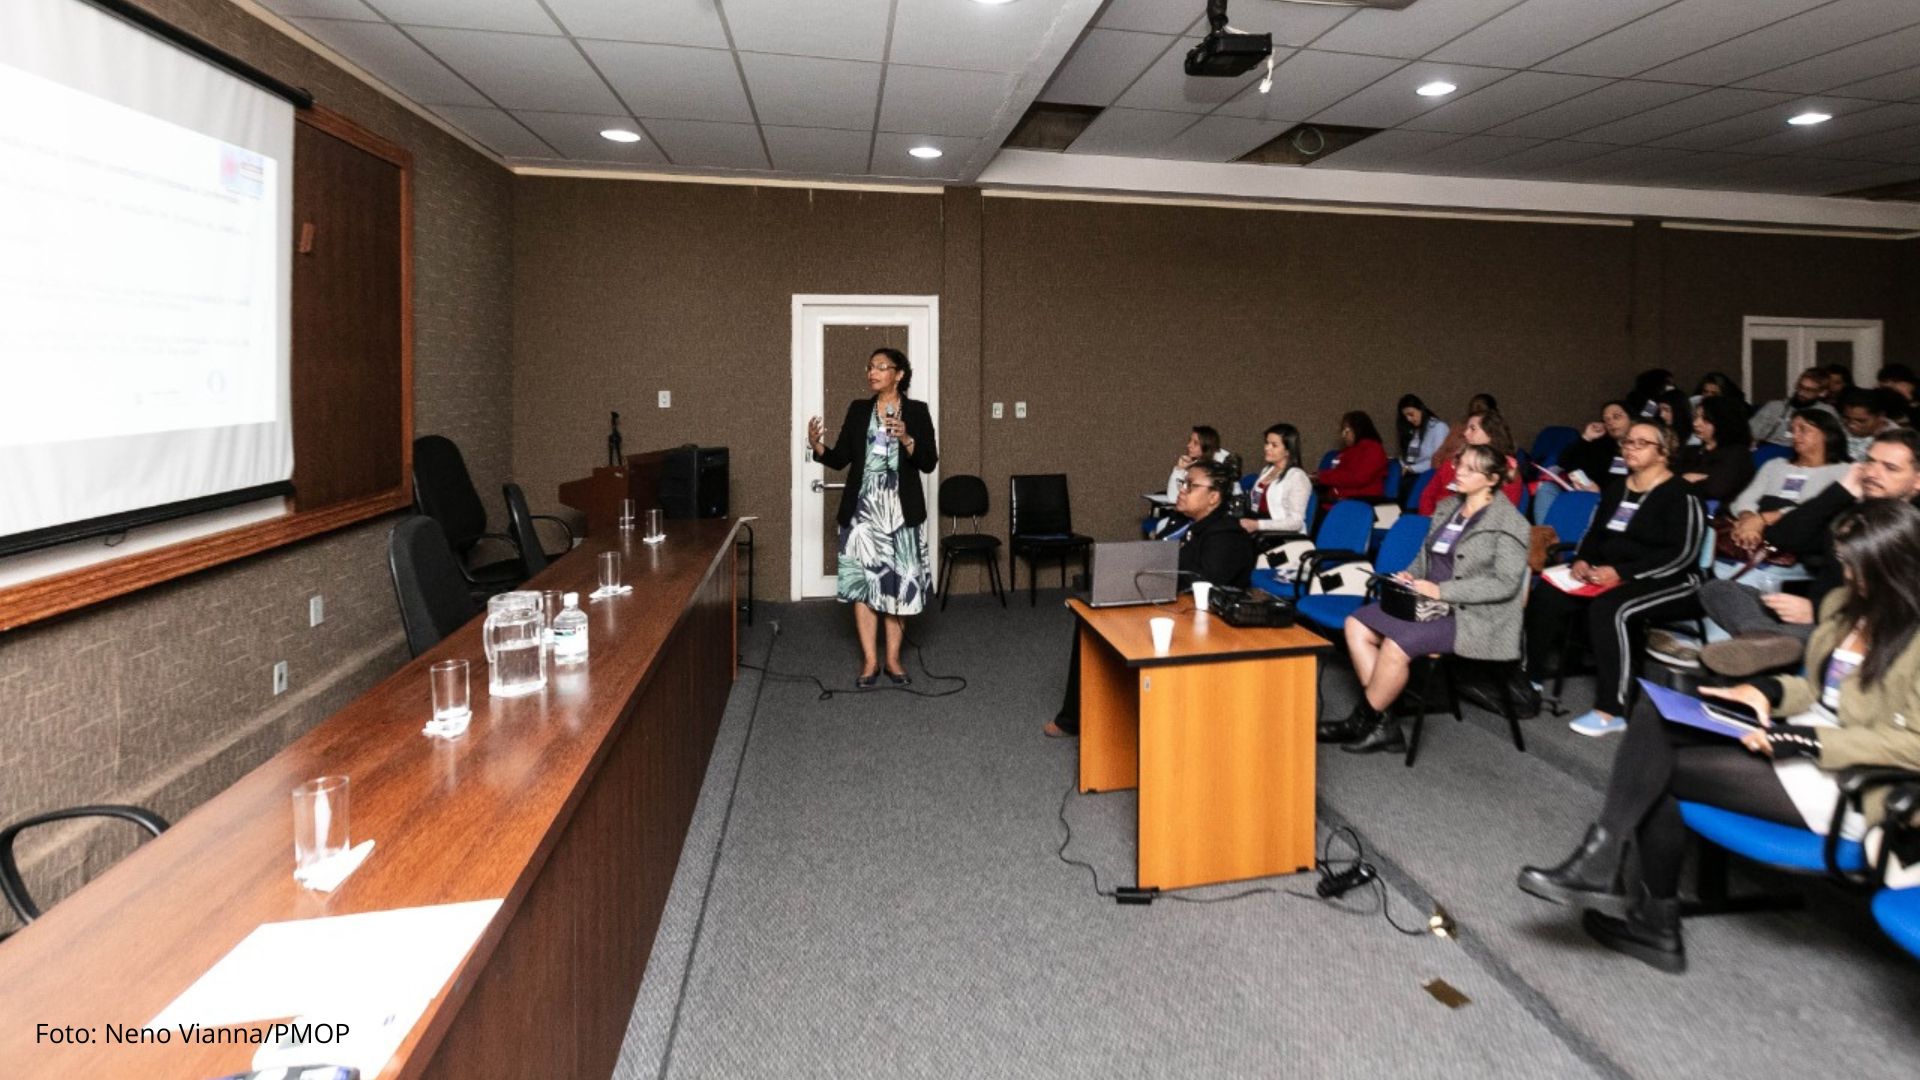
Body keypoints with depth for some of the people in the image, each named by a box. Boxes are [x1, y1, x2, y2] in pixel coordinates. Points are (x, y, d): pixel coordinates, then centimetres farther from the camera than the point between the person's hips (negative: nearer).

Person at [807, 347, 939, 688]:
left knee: (900, 580, 3)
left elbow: (929, 463, -7)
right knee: (862, 579, 1)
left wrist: (906, 439, -22)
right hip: (863, 507, 2)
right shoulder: (858, 409, 8)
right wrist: (817, 446, -15)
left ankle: (893, 658, 15)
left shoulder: (917, 411, 0)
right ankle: (870, 659, 10)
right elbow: (840, 459, 4)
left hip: (901, 508, -2)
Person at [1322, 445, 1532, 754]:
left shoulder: (1508, 523, -8)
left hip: (1473, 616, -8)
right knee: (1356, 625, -10)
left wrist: (1442, 591, -23)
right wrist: (1410, 578, 1)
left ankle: (1362, 723, -8)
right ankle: (1383, 725, -10)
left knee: (1396, 644, -30)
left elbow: (1506, 583, -17)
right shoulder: (1447, 507, 14)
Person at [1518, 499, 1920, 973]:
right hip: (1805, 728, 8)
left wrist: (1801, 738, -24)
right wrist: (1767, 690, -1)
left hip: (1842, 779, -8)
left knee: (1658, 770, -16)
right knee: (1652, 713, -14)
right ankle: (1602, 863, -18)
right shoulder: (1847, 605, 9)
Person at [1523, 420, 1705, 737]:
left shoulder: (1680, 495, -10)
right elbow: (1595, 532, 18)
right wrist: (1582, 559, -5)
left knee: (1609, 608, -36)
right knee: (1546, 595, -14)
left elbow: (1681, 554, -19)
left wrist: (1621, 572, -26)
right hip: (1609, 575, 7)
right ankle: (1532, 675, -5)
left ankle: (1611, 711, -30)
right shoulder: (1616, 487, 13)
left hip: (1667, 582, -7)